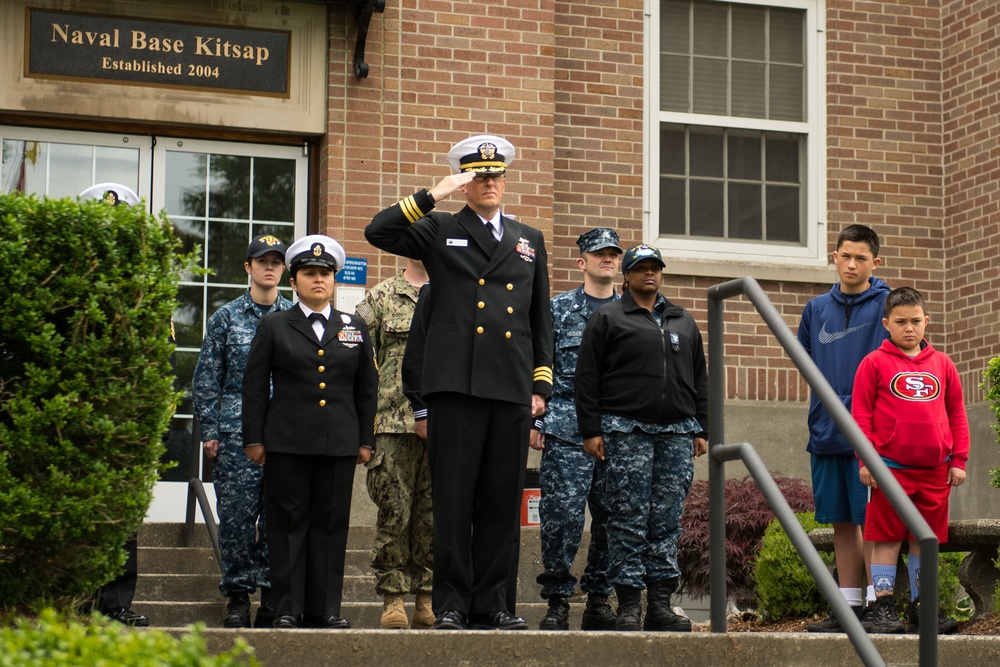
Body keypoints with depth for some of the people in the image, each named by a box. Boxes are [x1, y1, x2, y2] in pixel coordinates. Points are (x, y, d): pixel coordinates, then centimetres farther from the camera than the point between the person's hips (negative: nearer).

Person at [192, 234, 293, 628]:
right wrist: (209, 431, 1)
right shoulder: (227, 317, 8)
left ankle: (274, 597, 8)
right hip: (237, 434, -1)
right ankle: (238, 598, 5)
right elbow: (206, 378, 7)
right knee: (236, 517, -3)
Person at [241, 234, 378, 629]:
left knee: (331, 523, 2)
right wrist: (253, 438, -1)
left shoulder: (355, 329, 14)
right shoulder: (274, 326, 9)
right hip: (286, 443, -2)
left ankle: (325, 609, 7)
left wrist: (366, 440, 9)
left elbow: (367, 389, 15)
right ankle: (288, 609, 4)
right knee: (287, 523, -1)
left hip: (340, 444, 2)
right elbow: (255, 386, 6)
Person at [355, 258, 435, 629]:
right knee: (394, 512, -2)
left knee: (433, 514, 4)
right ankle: (393, 597, 4)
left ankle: (427, 597, 11)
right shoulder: (380, 298, 8)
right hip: (394, 423, -2)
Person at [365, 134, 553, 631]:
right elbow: (378, 232, -5)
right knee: (453, 500, -3)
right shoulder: (440, 231, 11)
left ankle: (492, 603, 10)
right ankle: (451, 604, 2)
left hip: (513, 389, 3)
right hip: (456, 385, -3)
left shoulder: (529, 241, 21)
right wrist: (433, 196, -9)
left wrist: (541, 385, 11)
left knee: (503, 500, 4)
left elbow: (541, 321, 19)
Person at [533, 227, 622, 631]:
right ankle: (557, 601, 1)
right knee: (562, 515, -8)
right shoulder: (558, 309, 8)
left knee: (612, 517, 3)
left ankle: (599, 600, 14)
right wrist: (536, 422, -2)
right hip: (568, 431, -2)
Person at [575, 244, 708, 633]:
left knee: (668, 522, 2)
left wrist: (701, 430, 13)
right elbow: (587, 378, 2)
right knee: (629, 520, -6)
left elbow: (699, 379, 21)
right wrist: (590, 430, -5)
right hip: (626, 432, -4)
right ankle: (628, 606, -3)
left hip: (677, 433, 4)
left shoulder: (684, 322, 20)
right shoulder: (608, 319, 7)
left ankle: (661, 604, 5)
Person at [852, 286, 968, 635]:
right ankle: (883, 608, 5)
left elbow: (957, 414, 13)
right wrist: (865, 460, -7)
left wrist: (958, 461, 8)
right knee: (887, 539, 1)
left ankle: (922, 609, 17)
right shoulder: (875, 363, 0)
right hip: (890, 468, -3)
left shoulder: (942, 364, 10)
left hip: (934, 471, 3)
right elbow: (861, 414, -1)